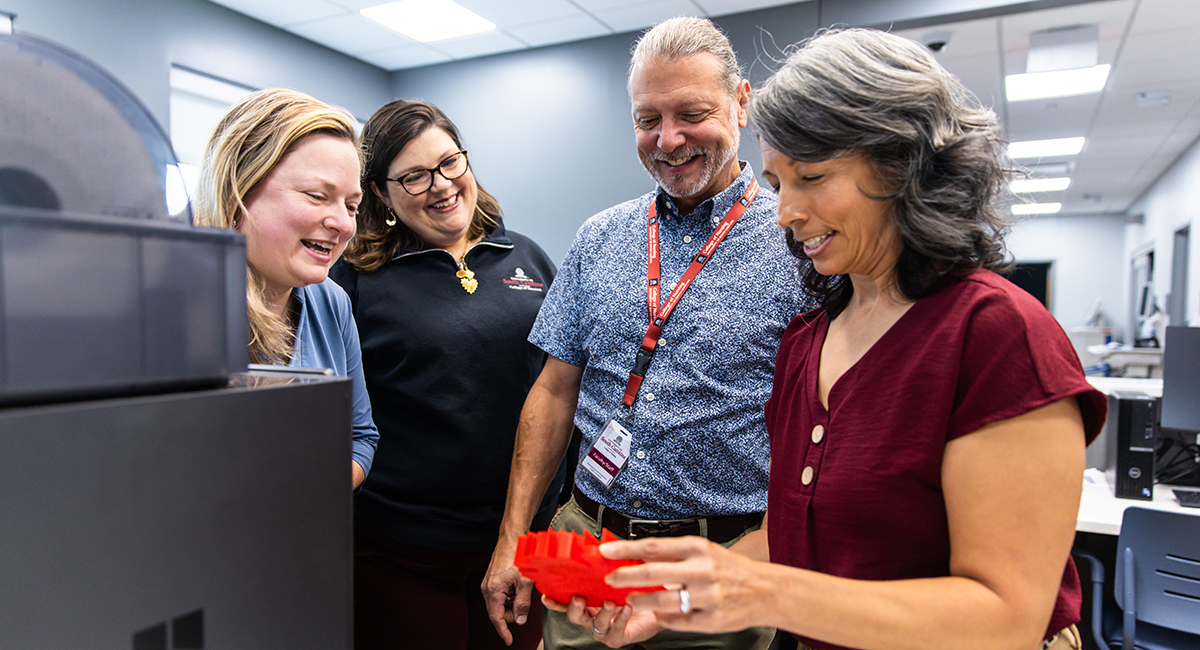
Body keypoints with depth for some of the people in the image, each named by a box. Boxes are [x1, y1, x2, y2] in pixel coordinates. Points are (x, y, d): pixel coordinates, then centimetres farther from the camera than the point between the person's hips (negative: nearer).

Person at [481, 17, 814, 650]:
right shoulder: (598, 239, 4)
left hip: (725, 556, -3)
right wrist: (512, 537, 3)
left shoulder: (799, 245, -9)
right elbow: (555, 390, 6)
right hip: (583, 538, 4)